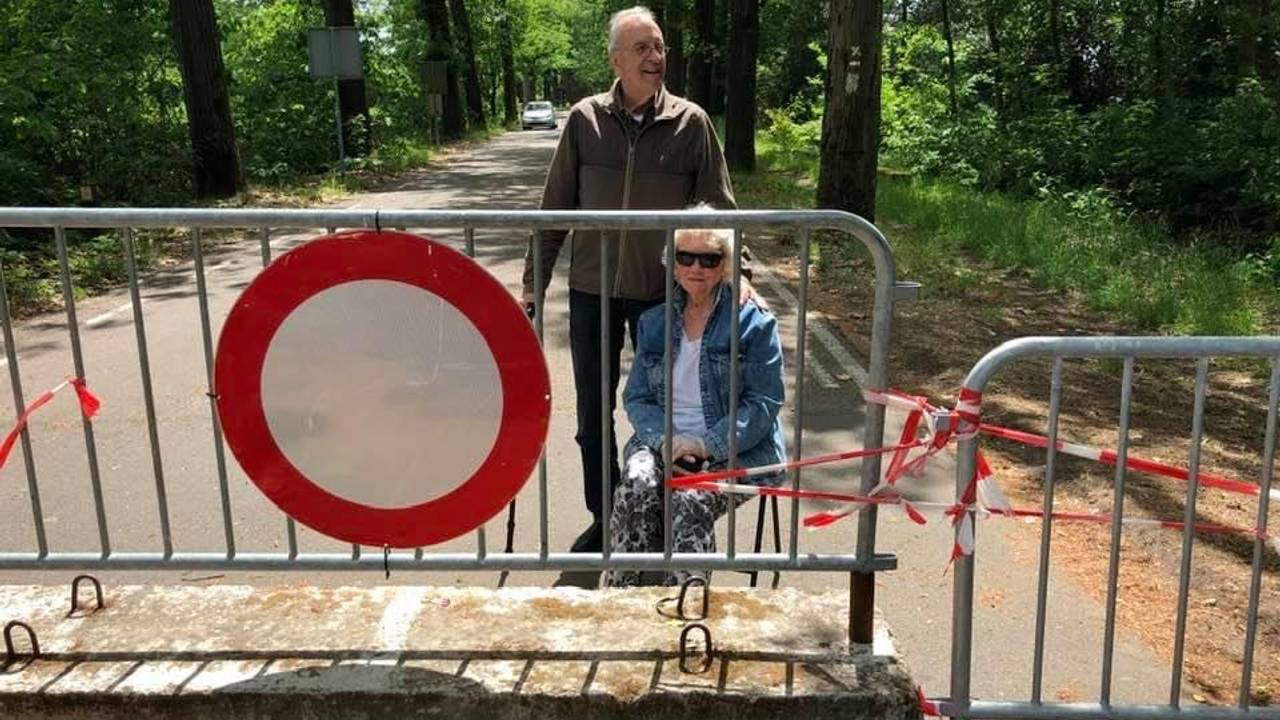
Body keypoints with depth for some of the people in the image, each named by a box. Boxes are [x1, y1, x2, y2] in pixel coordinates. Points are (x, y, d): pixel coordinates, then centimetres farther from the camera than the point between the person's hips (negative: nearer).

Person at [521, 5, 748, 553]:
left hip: (662, 293, -1)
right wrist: (533, 281, 2)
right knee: (593, 416, 13)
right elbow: (555, 209, 3)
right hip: (592, 292, 2)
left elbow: (719, 208, -2)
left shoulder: (690, 123, -3)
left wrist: (738, 272, -13)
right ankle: (604, 521, 31)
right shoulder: (585, 120, -1)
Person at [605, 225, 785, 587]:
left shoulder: (754, 322, 3)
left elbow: (763, 404, -3)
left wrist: (708, 445, -16)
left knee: (691, 500, -33)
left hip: (732, 452, -3)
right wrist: (666, 439, -9)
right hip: (664, 443, 3)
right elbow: (636, 398, 12)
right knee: (636, 486, -29)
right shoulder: (654, 323, 16)